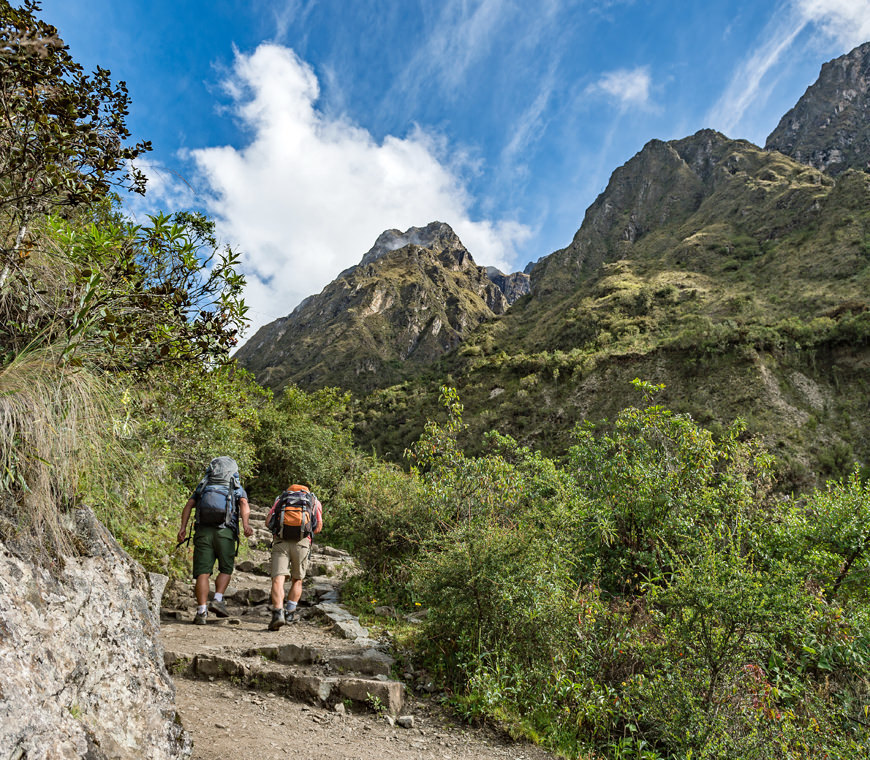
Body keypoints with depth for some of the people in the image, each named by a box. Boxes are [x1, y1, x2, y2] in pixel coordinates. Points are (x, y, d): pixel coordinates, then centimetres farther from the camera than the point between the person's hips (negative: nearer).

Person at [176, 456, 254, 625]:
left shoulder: (203, 486, 24)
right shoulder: (237, 488, 17)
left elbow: (189, 505, 8)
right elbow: (244, 505, -4)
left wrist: (183, 527, 0)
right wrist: (245, 524, -18)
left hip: (203, 531, 1)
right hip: (225, 533, -1)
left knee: (203, 573, 0)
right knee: (226, 569, 16)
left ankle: (201, 612, -9)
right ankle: (217, 600, -2)